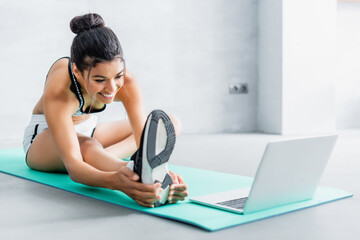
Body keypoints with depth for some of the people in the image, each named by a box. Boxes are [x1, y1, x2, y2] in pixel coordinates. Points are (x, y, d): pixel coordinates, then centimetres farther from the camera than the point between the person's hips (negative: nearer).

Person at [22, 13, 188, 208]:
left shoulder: (126, 82, -29)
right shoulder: (57, 90, -39)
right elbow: (74, 168, -47)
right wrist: (114, 181, -68)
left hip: (88, 130, 5)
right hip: (44, 137, -5)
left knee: (172, 123, -9)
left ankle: (101, 157, -28)